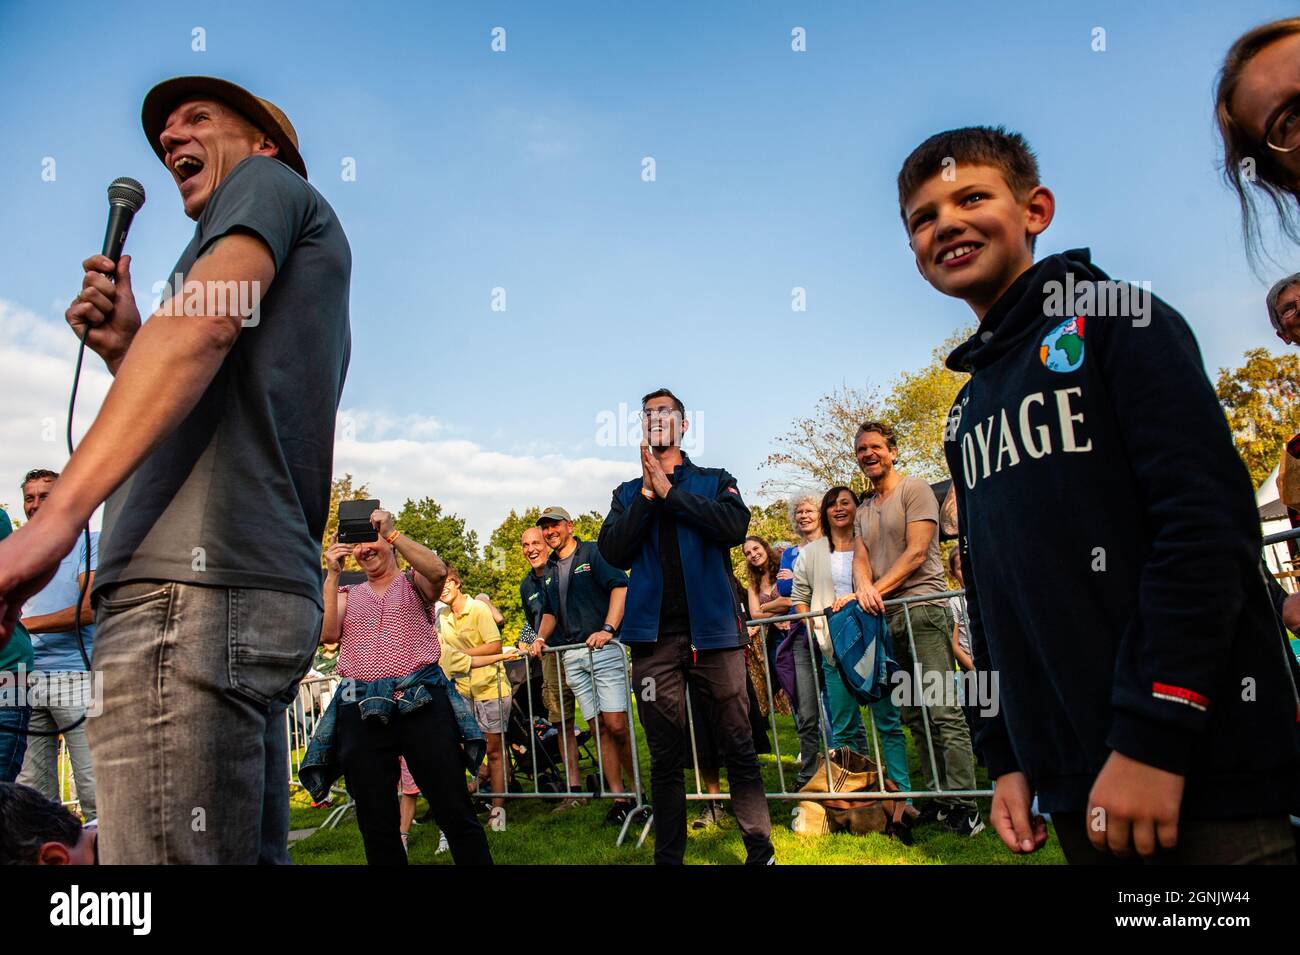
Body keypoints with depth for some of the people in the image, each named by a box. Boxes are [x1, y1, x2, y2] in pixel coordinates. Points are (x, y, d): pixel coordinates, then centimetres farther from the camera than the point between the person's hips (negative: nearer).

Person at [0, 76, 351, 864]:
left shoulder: (269, 181, 8)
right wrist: (124, 352, 14)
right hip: (266, 590, 9)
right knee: (251, 852, 12)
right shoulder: (285, 290, 32)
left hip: (200, 590, -9)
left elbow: (204, 321, -13)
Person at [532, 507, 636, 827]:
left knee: (616, 726, -11)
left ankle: (638, 790, 5)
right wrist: (541, 637, 5)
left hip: (604, 649, -6)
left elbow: (621, 587, -12)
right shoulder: (550, 570, 19)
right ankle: (619, 798, 10)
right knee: (599, 729, 5)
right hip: (572, 657, 6)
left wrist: (608, 629, -22)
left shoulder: (593, 552, 0)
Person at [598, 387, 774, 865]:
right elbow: (614, 551, 2)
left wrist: (669, 491, -7)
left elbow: (734, 526, -9)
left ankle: (760, 850, 14)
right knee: (665, 758, 7)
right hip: (654, 635, 2)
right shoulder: (628, 494, 17)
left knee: (739, 748, 1)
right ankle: (668, 856, 19)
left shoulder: (715, 481, 11)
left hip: (712, 627, -1)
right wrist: (648, 493, -6)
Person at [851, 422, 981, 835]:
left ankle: (964, 804, -6)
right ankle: (938, 798, 15)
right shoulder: (864, 510, 20)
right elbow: (860, 558, 10)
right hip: (887, 617, 8)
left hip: (922, 609, -7)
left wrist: (878, 590, -13)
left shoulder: (914, 490, -1)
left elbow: (916, 553, -10)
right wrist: (863, 587, -13)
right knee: (915, 714, 8)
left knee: (942, 711, -10)